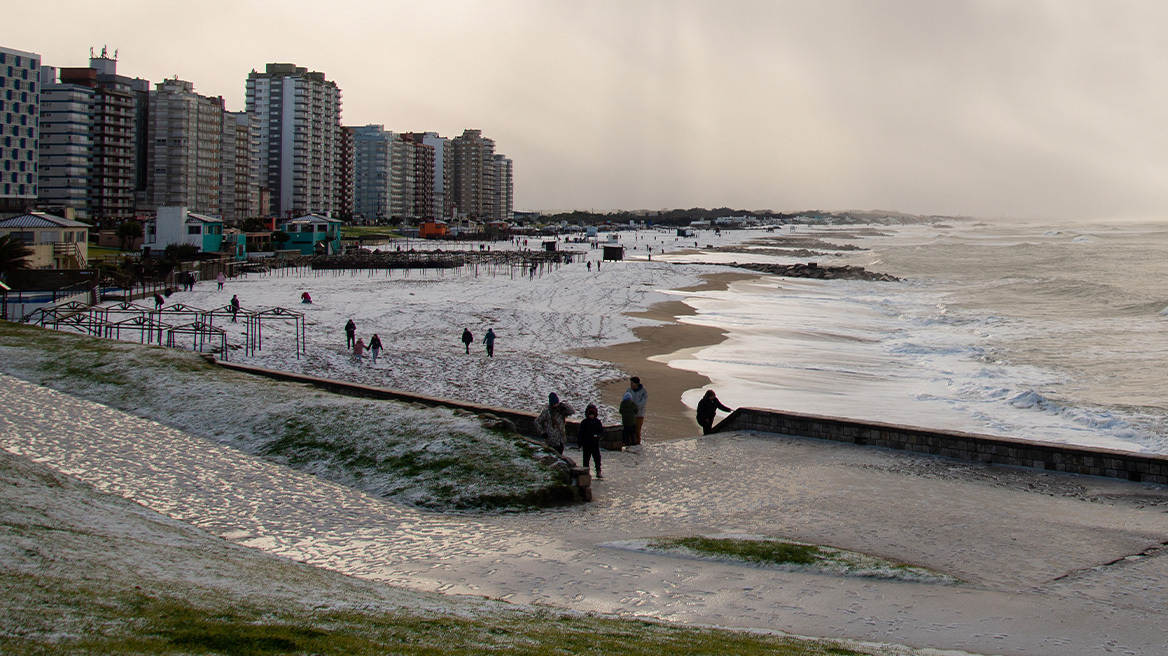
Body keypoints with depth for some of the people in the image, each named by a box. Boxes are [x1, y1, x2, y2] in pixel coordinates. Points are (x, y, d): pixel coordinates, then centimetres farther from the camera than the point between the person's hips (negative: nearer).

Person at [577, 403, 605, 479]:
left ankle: (598, 472, 6)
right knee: (586, 458, 7)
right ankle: (586, 472, 16)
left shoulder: (597, 422, 3)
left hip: (595, 444, 0)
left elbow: (602, 431, 5)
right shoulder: (584, 422, 0)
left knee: (597, 458, 0)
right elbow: (580, 433, 1)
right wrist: (580, 443, -5)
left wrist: (598, 435, -17)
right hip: (586, 444, 0)